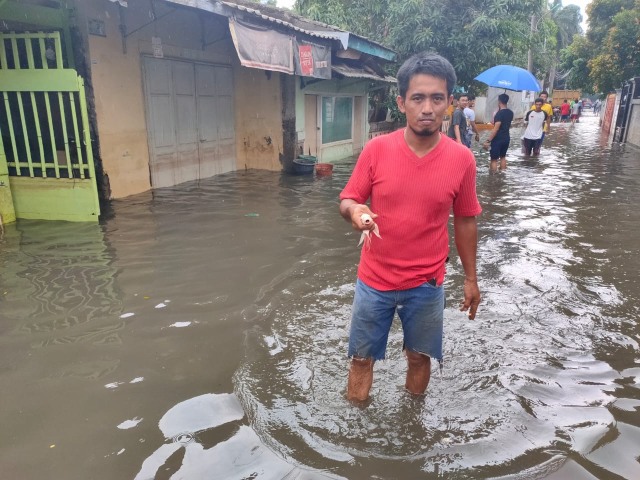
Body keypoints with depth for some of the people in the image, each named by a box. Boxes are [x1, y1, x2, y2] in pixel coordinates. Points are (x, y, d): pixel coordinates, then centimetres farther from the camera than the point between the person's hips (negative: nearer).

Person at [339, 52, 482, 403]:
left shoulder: (462, 159, -9)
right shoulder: (376, 149, -11)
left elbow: (465, 221, 2)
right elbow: (347, 200, -4)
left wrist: (470, 278, 7)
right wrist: (354, 210, -28)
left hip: (426, 284, 1)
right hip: (374, 279, 0)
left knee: (419, 357, 19)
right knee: (362, 357, 14)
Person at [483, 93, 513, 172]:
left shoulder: (499, 113, -19)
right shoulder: (510, 112, 6)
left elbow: (496, 129, -24)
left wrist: (488, 141, -22)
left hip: (498, 139, -8)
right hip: (506, 138, 8)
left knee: (494, 159, -1)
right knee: (503, 157, 21)